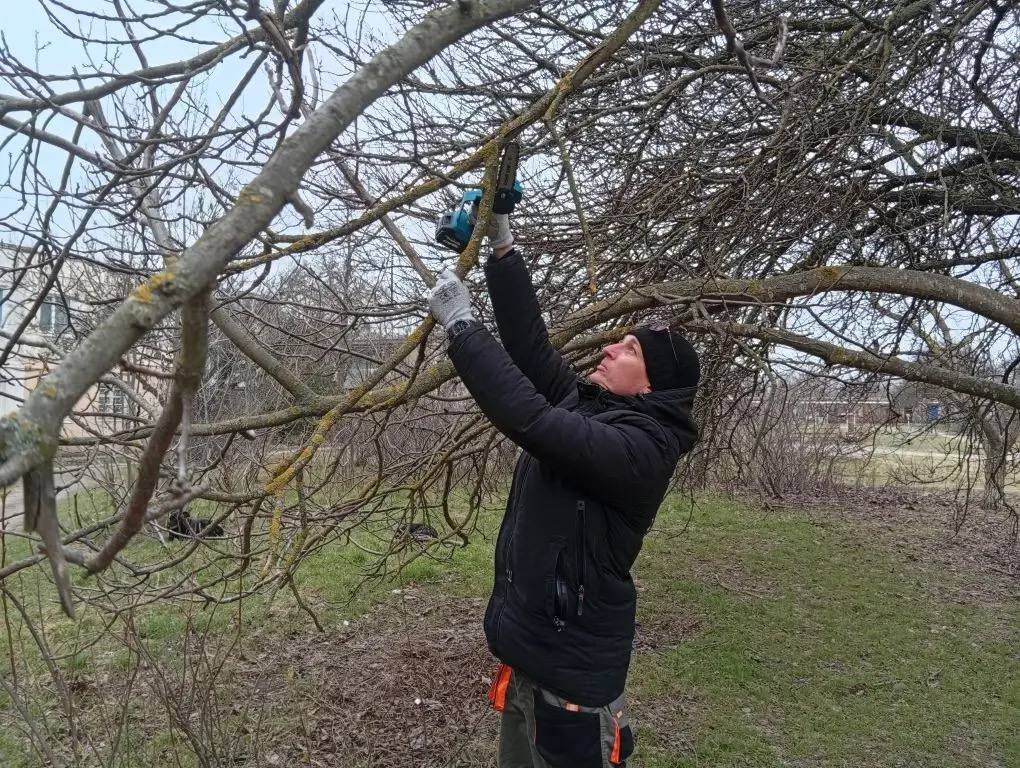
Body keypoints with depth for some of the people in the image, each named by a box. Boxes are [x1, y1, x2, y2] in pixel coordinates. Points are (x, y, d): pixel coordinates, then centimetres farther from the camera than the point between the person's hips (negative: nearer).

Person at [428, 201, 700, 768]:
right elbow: (531, 345, 3)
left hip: (571, 668, -8)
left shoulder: (640, 449, -23)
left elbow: (531, 419, -33)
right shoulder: (593, 407, 4)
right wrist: (502, 248, 0)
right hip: (528, 645, 9)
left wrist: (461, 323, -26)